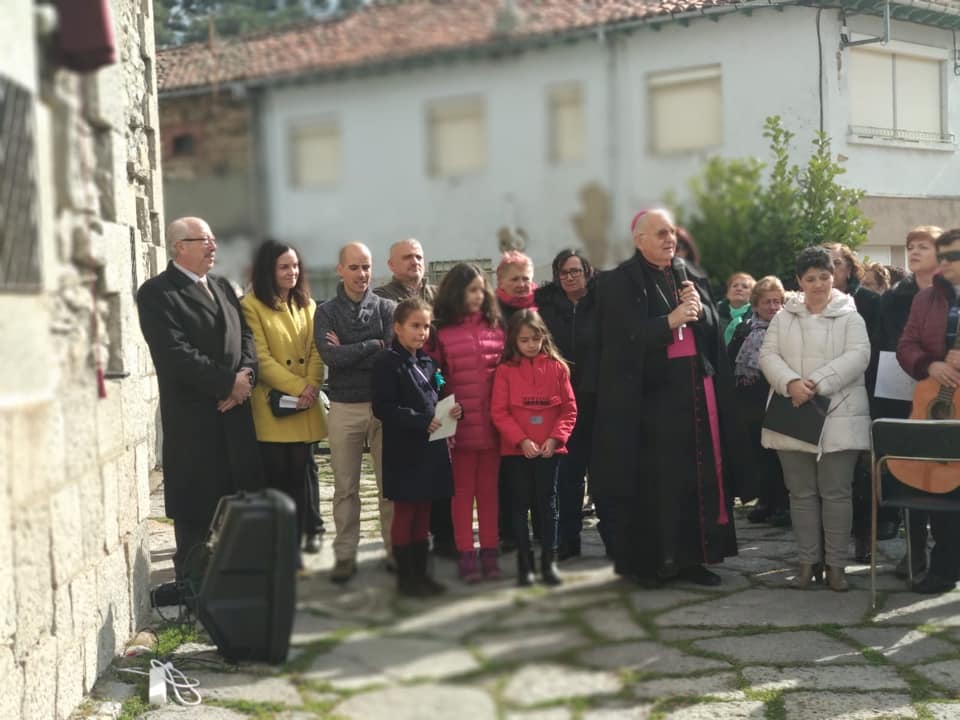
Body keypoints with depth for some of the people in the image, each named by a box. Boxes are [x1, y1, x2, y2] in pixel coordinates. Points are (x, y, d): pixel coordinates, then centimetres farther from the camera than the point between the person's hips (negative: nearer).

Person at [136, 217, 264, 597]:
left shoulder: (222, 286, 16)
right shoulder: (157, 292, -8)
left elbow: (245, 335, 12)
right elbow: (177, 353, -17)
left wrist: (246, 376, -8)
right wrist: (227, 383, -15)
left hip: (235, 409, 7)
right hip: (192, 413, -6)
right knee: (197, 504, 0)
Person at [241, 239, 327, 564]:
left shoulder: (307, 305, 14)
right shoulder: (251, 306, -5)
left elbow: (315, 352, 7)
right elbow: (261, 358, -11)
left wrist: (312, 386, -10)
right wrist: (298, 387, -16)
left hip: (305, 408, 5)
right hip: (271, 407, -5)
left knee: (298, 479, 7)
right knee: (276, 481, -2)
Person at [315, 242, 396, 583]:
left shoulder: (386, 308, 3)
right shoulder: (326, 312, 2)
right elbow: (331, 355, -14)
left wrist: (349, 353, -9)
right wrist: (373, 345, -10)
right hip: (344, 408, 0)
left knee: (390, 482, 5)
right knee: (345, 487, 6)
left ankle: (395, 550, 15)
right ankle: (345, 555, 14)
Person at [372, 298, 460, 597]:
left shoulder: (428, 363, 13)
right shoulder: (388, 362, -10)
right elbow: (383, 408, -17)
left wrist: (452, 410, -1)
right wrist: (421, 421, -21)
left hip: (430, 448, 7)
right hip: (404, 451, -7)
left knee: (423, 513, 12)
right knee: (404, 513, 3)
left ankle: (420, 573, 21)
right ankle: (405, 577, 10)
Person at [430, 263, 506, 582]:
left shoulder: (494, 328, 8)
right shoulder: (442, 332, -2)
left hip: (491, 423, 3)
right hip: (460, 425, -3)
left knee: (488, 489, 9)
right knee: (463, 490, 5)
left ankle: (489, 552, 16)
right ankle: (465, 554, 11)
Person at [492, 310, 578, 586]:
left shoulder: (557, 367, 1)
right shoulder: (505, 370, -2)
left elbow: (569, 409, 2)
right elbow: (499, 412, -5)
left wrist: (555, 438, -11)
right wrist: (521, 440, -14)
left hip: (549, 449, 1)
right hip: (515, 450, -1)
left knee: (548, 504, 6)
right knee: (520, 505, 6)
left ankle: (549, 561, 14)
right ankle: (524, 563, 13)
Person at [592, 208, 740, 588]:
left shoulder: (690, 276, 16)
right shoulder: (620, 282, -2)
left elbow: (714, 326, 12)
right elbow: (625, 336, -12)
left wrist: (699, 308, -8)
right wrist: (671, 320, -17)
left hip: (697, 388, 5)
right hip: (650, 393, -5)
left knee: (700, 474, 3)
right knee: (654, 477, -4)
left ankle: (690, 556, 11)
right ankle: (650, 559, 6)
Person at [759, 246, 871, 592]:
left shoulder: (850, 316, 3)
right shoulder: (784, 317, 10)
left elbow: (858, 356, -9)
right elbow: (768, 355, 2)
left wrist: (818, 383, -19)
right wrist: (791, 383, -17)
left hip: (838, 416, -2)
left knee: (835, 493, 0)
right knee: (802, 493, 7)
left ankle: (836, 564, 8)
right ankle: (809, 561, 16)